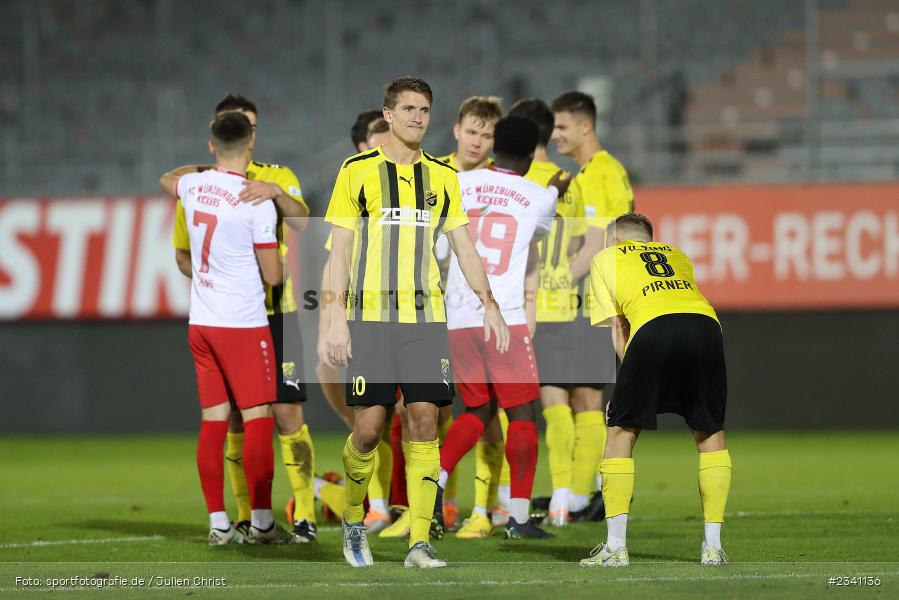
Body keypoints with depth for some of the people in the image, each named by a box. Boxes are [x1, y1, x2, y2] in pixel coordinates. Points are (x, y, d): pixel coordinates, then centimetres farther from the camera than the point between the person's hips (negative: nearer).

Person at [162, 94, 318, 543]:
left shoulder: (277, 178, 3)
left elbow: (302, 224, -15)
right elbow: (182, 254, 13)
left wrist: (277, 193, -32)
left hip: (273, 314, -2)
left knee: (287, 413, -7)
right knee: (236, 419, 3)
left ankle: (305, 513, -2)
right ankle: (246, 515, 11)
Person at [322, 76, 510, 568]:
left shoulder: (442, 177, 11)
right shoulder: (357, 171, 2)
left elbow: (464, 247, 13)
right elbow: (339, 250, 1)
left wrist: (489, 305, 2)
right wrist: (336, 318, -6)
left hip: (426, 317, 2)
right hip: (369, 316, -2)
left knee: (424, 421, -6)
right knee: (369, 426, -6)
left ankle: (419, 542, -3)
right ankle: (353, 519, 20)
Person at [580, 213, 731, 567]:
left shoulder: (605, 259, 28)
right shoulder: (678, 256, 37)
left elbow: (618, 328, 20)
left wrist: (633, 373, 22)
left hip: (654, 329, -3)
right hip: (705, 324, 3)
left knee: (621, 432, 11)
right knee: (710, 435, 19)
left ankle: (616, 546, 5)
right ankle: (712, 545, 14)